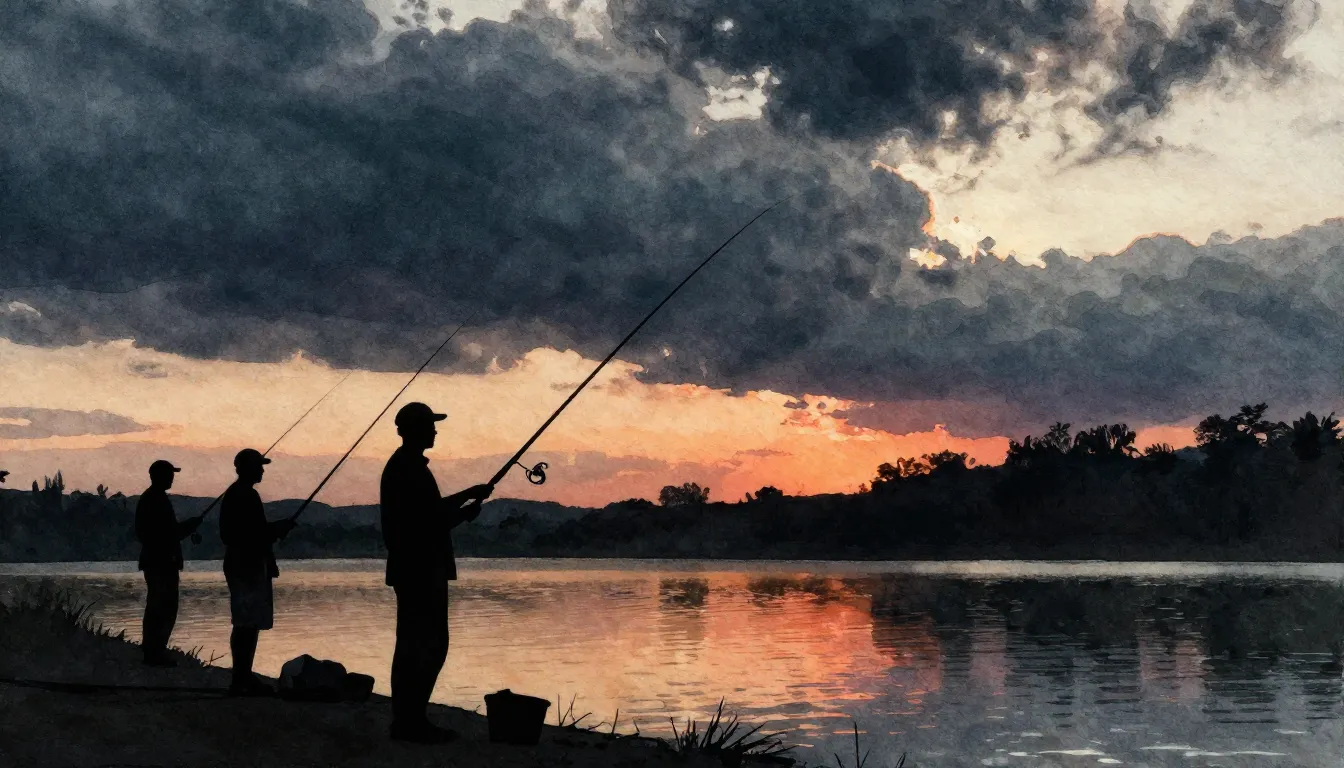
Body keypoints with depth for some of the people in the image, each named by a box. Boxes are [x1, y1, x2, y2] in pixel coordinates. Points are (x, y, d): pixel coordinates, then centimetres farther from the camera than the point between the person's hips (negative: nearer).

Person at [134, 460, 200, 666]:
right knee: (166, 610, -9)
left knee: (155, 608, 13)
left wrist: (187, 527, 17)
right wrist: (191, 525, -8)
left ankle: (152, 652, 15)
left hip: (152, 561, 10)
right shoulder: (159, 500, -16)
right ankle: (157, 653, -9)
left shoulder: (147, 498, 15)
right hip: (163, 562, -10)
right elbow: (171, 533, -20)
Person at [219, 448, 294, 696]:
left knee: (245, 624, 13)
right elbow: (258, 534, -21)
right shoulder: (248, 496, -16)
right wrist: (284, 526, -5)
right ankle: (242, 680, -9)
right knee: (248, 624, -9)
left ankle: (242, 677, 16)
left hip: (240, 565, 11)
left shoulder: (232, 494, 16)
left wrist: (278, 528, 19)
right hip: (249, 567, -11)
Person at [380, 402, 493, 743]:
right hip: (421, 570, -10)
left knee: (412, 645, 11)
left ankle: (406, 719, 13)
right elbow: (432, 516, -19)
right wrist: (469, 497, -8)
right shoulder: (412, 468, -14)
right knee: (431, 645, -9)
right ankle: (413, 720, -8)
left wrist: (462, 510, 18)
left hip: (410, 569, 10)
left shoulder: (400, 466, 18)